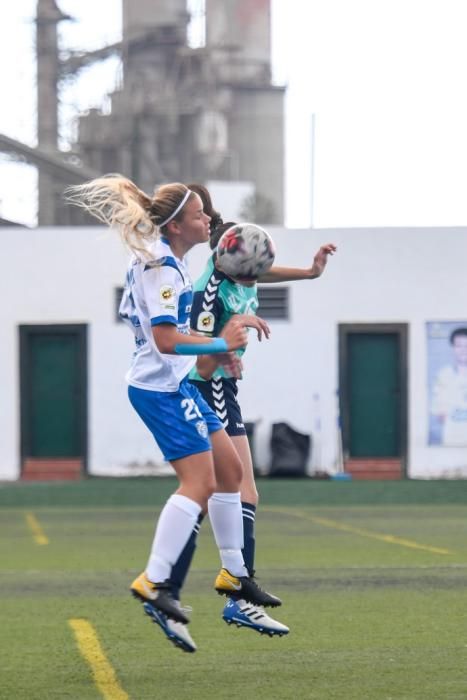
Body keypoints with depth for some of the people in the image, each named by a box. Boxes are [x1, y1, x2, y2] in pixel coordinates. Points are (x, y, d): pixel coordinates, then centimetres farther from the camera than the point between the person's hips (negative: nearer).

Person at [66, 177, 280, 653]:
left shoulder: (158, 258, 12)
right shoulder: (161, 267, -20)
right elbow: (166, 340, -27)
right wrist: (220, 344, -20)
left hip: (174, 385, 11)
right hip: (161, 387, -11)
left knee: (229, 468, 15)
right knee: (199, 482, -16)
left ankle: (233, 573, 24)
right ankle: (153, 583, -18)